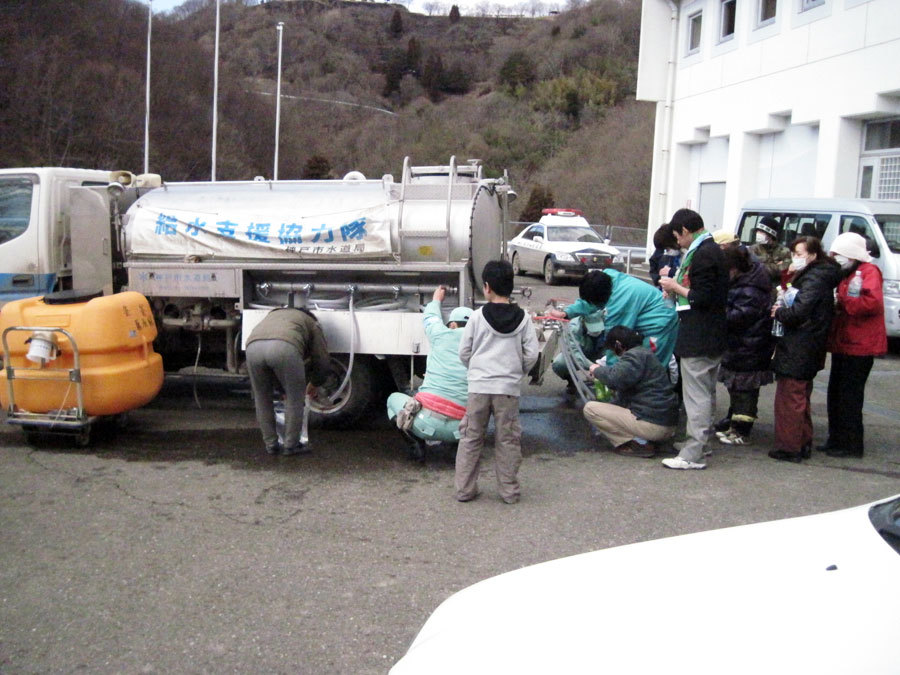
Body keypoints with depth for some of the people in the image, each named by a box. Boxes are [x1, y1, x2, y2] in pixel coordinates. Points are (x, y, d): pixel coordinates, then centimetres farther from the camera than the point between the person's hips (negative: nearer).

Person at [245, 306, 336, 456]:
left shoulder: (272, 315, 46)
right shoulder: (311, 322, 33)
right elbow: (322, 360, 30)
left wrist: (285, 391, 56)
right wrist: (315, 384, 49)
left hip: (253, 346, 4)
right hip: (284, 347, -4)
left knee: (262, 399, 21)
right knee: (295, 398, 15)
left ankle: (271, 445, 26)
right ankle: (291, 445, 20)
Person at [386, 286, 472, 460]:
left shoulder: (443, 336, 2)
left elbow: (430, 318, 24)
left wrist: (436, 300, 43)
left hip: (427, 420, -3)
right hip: (457, 428, 3)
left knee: (394, 398, 27)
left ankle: (416, 441, 6)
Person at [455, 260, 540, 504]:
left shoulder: (478, 316, -2)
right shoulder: (523, 318, 0)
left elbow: (464, 352, 3)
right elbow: (532, 354, -1)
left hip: (478, 386, 0)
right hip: (509, 388, 1)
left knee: (471, 438, 10)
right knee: (508, 440, 9)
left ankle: (464, 489, 13)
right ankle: (509, 491, 14)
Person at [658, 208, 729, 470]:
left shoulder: (702, 254, -18)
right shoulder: (713, 250, 14)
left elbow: (702, 298, -22)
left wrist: (677, 288, -9)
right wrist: (678, 287, 11)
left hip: (697, 339, -11)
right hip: (713, 337, 11)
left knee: (696, 396, -7)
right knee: (706, 394, 19)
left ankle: (693, 455, -4)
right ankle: (700, 443, 31)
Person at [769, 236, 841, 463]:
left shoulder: (813, 279, -16)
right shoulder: (820, 277, 15)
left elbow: (799, 312, -26)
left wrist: (779, 312, -9)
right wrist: (783, 309, 6)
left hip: (797, 350, -11)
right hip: (808, 351, 11)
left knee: (789, 399, -4)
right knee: (801, 398, 19)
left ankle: (789, 447, 1)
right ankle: (803, 443, 28)